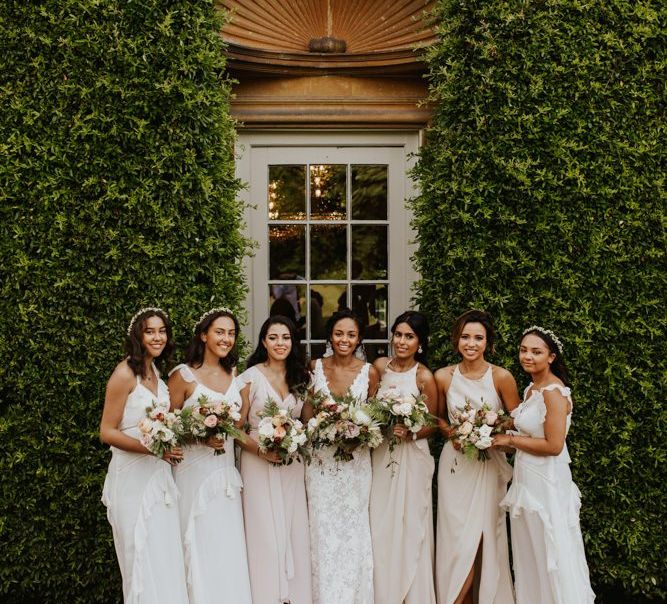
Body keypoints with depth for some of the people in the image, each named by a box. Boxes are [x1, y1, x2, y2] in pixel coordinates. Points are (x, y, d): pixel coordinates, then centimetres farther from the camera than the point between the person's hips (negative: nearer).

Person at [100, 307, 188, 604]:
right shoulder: (125, 373, -13)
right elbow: (107, 432, -14)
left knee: (165, 556, 10)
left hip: (159, 474, 7)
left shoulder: (156, 373, 10)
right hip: (133, 475, -7)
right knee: (143, 559, 2)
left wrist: (170, 447, 1)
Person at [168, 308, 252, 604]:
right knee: (201, 546, 1)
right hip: (195, 468, -5)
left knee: (229, 545, 8)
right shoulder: (183, 375, -8)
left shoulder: (232, 375, 9)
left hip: (225, 468, 5)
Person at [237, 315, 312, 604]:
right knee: (265, 534, -3)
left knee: (295, 532, 4)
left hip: (292, 465, 4)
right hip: (259, 464, -4)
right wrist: (260, 449, -18)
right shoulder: (251, 377, -5)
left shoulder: (300, 377, 9)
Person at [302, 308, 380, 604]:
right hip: (321, 460, 1)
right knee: (323, 532, 4)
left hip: (356, 462, 0)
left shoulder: (369, 372, -1)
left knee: (352, 531, 6)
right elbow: (307, 414, 4)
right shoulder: (315, 367, 1)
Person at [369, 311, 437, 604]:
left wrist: (410, 433, -21)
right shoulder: (379, 366, 2)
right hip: (380, 455, 4)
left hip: (412, 458, -4)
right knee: (381, 527, 9)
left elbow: (432, 424, -4)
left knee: (409, 528, 3)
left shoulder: (424, 376, -11)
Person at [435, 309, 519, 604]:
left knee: (483, 538, 1)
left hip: (489, 465, -1)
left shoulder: (501, 377, -8)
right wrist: (452, 433, -7)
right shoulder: (443, 377, -3)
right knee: (458, 537, 2)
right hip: (454, 462, 1)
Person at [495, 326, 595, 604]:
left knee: (550, 558, 2)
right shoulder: (531, 389, 10)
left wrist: (510, 440, -14)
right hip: (526, 478, 9)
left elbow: (554, 445, -23)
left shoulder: (554, 392, -18)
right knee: (529, 557, 16)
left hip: (546, 483, -9)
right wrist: (504, 440, 4)